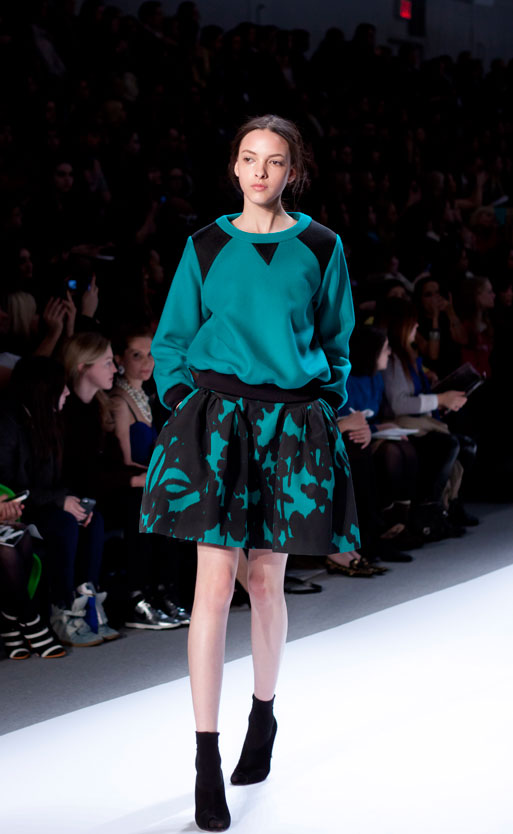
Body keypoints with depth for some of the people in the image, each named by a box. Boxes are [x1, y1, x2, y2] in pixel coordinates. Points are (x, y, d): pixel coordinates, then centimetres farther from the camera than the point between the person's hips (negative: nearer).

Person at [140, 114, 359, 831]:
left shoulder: (320, 248, 8)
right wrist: (183, 402, -1)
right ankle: (207, 763, -7)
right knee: (215, 582, -9)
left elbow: (336, 341, 15)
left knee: (267, 580, 8)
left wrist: (327, 407, 5)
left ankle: (263, 715, 33)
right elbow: (170, 341, 12)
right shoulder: (206, 248, 7)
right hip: (217, 415, -1)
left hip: (293, 421, 1)